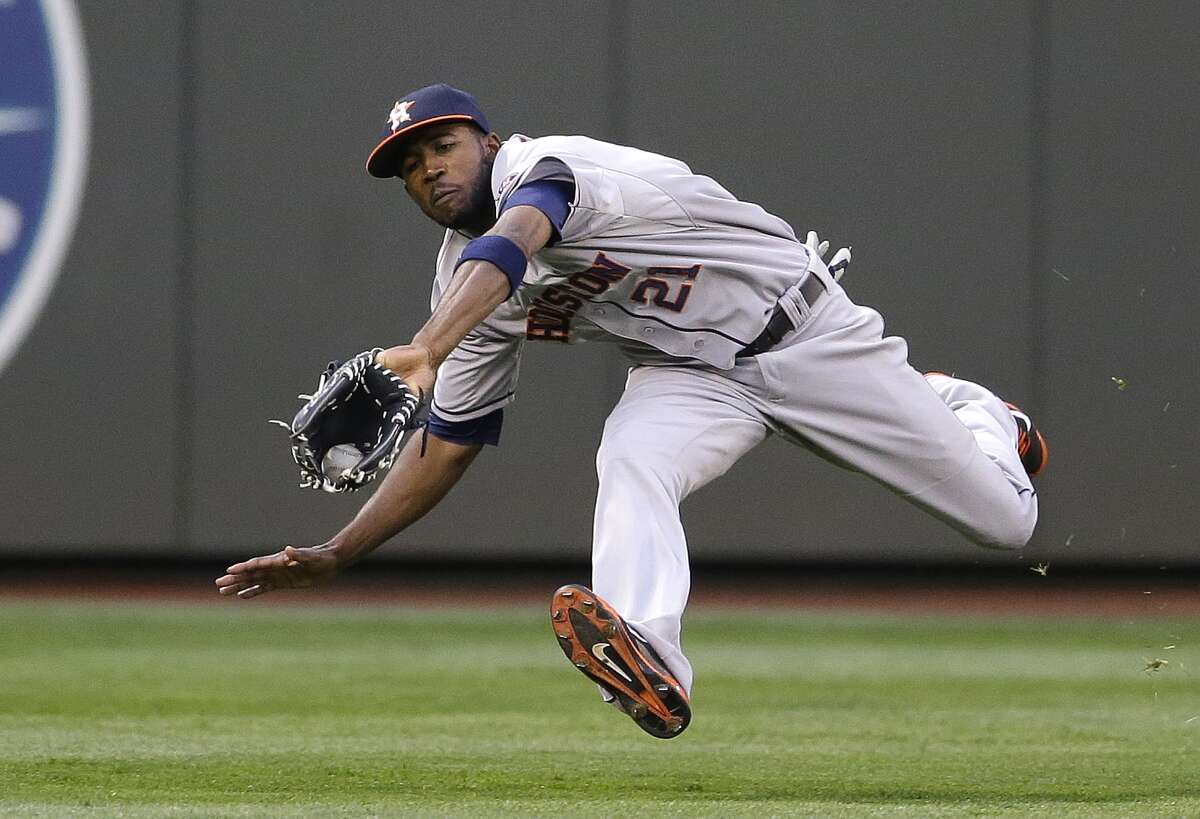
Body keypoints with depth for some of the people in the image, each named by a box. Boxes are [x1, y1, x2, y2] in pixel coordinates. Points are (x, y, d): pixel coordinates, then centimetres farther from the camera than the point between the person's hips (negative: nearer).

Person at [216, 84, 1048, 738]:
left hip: (807, 331, -5)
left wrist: (424, 349, -69)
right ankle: (651, 665, -52)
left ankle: (965, 409, 36)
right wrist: (332, 556, -5)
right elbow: (448, 443, 3)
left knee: (1004, 520, 0)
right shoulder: (463, 283, -4)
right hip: (691, 375, 5)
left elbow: (507, 248, -50)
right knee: (630, 463, -32)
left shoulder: (543, 165, -27)